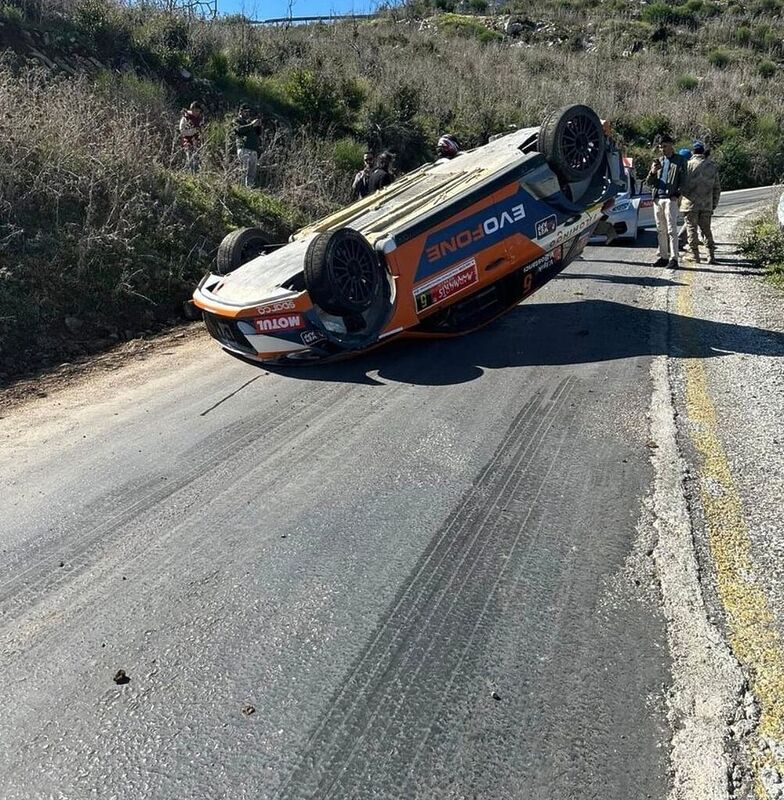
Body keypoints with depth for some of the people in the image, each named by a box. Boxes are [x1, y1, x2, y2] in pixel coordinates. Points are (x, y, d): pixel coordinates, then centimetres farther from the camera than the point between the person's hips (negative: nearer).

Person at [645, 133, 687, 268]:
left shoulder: (680, 160, 6)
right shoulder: (657, 161, 18)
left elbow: (683, 180, 2)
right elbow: (648, 182, 15)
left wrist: (677, 194, -13)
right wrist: (652, 172, -6)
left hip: (671, 199, -5)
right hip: (657, 199, 5)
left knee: (672, 230, -10)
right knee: (661, 230, 7)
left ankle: (673, 259, -12)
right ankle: (663, 256, 13)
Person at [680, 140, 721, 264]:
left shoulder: (689, 164, -7)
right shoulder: (712, 166, 9)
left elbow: (682, 184, -9)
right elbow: (717, 188, 12)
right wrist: (714, 205, 18)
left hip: (691, 203, -4)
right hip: (707, 204, 4)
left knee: (691, 228, 3)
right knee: (706, 229, 12)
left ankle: (695, 255, 3)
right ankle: (711, 255, 8)